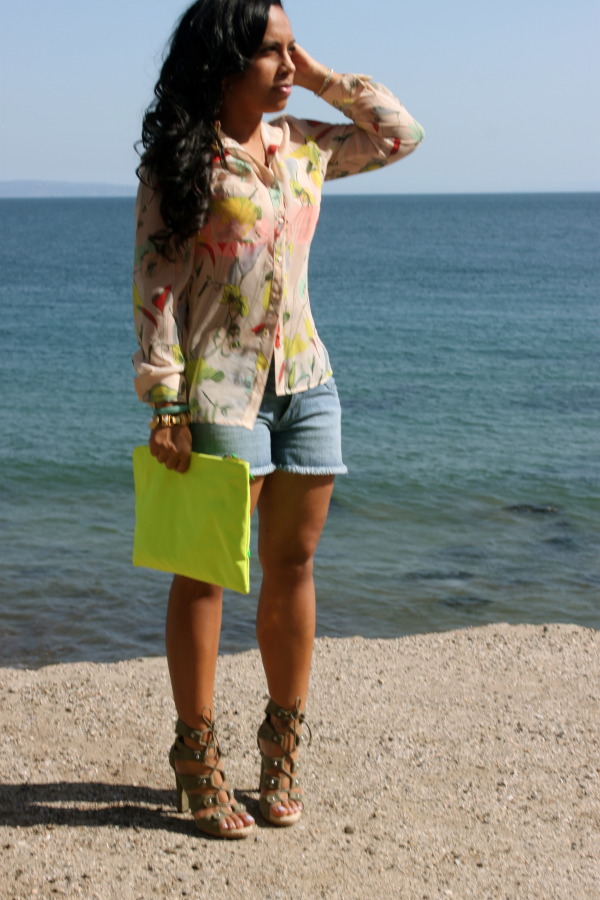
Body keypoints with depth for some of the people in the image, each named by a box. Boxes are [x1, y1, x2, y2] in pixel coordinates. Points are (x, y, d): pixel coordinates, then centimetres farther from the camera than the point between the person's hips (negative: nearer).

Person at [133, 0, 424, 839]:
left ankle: (283, 746, 22)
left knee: (294, 564, 9)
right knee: (207, 570, 0)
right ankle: (198, 757, 11)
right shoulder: (181, 159, -5)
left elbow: (400, 134, 22)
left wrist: (325, 79, 10)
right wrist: (165, 404, -15)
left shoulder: (303, 146, 11)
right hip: (223, 386, -5)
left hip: (306, 378, 6)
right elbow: (156, 282, -9)